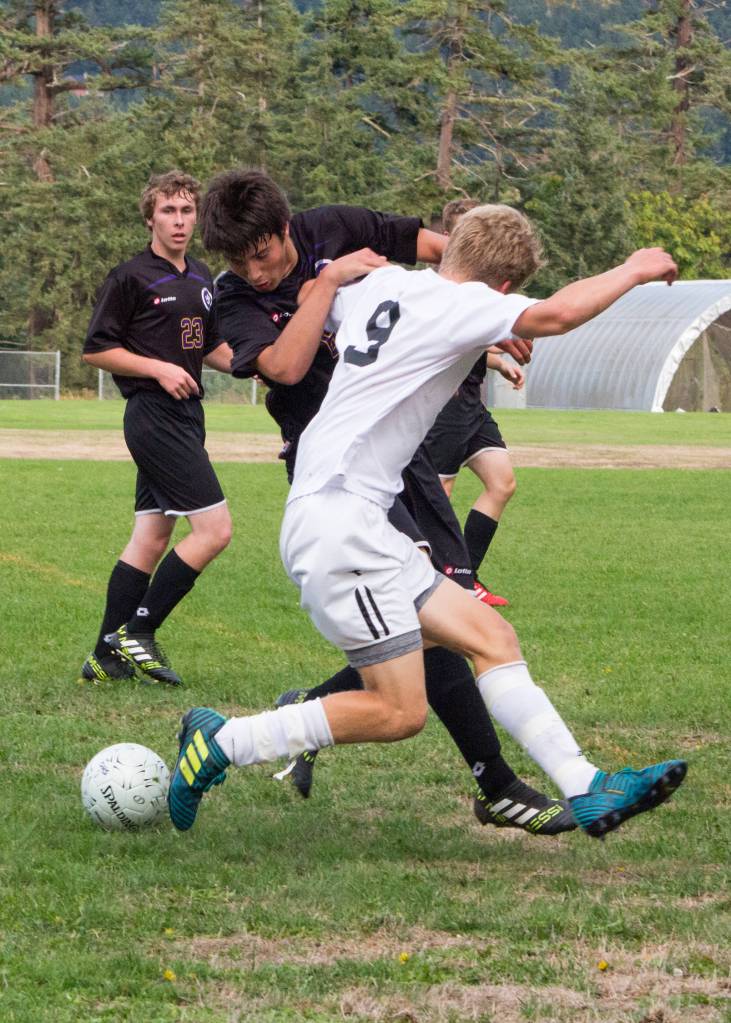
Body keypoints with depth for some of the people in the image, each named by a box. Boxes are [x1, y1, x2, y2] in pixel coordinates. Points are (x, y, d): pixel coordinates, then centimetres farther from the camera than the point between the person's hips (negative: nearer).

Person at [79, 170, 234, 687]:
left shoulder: (202, 278, 15)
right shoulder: (132, 277, -8)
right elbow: (96, 349, -7)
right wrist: (159, 369, -16)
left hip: (186, 414, 8)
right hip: (154, 416, -8)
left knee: (151, 538, 8)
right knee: (215, 527, -13)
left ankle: (108, 655, 12)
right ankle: (137, 631, -7)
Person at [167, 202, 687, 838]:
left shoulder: (383, 284, 14)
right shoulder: (457, 304, -11)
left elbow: (313, 300, 35)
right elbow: (552, 315, -28)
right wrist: (632, 271, -11)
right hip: (340, 518, -10)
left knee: (493, 637, 8)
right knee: (400, 712, -10)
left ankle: (588, 792, 5)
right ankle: (223, 742, -3)